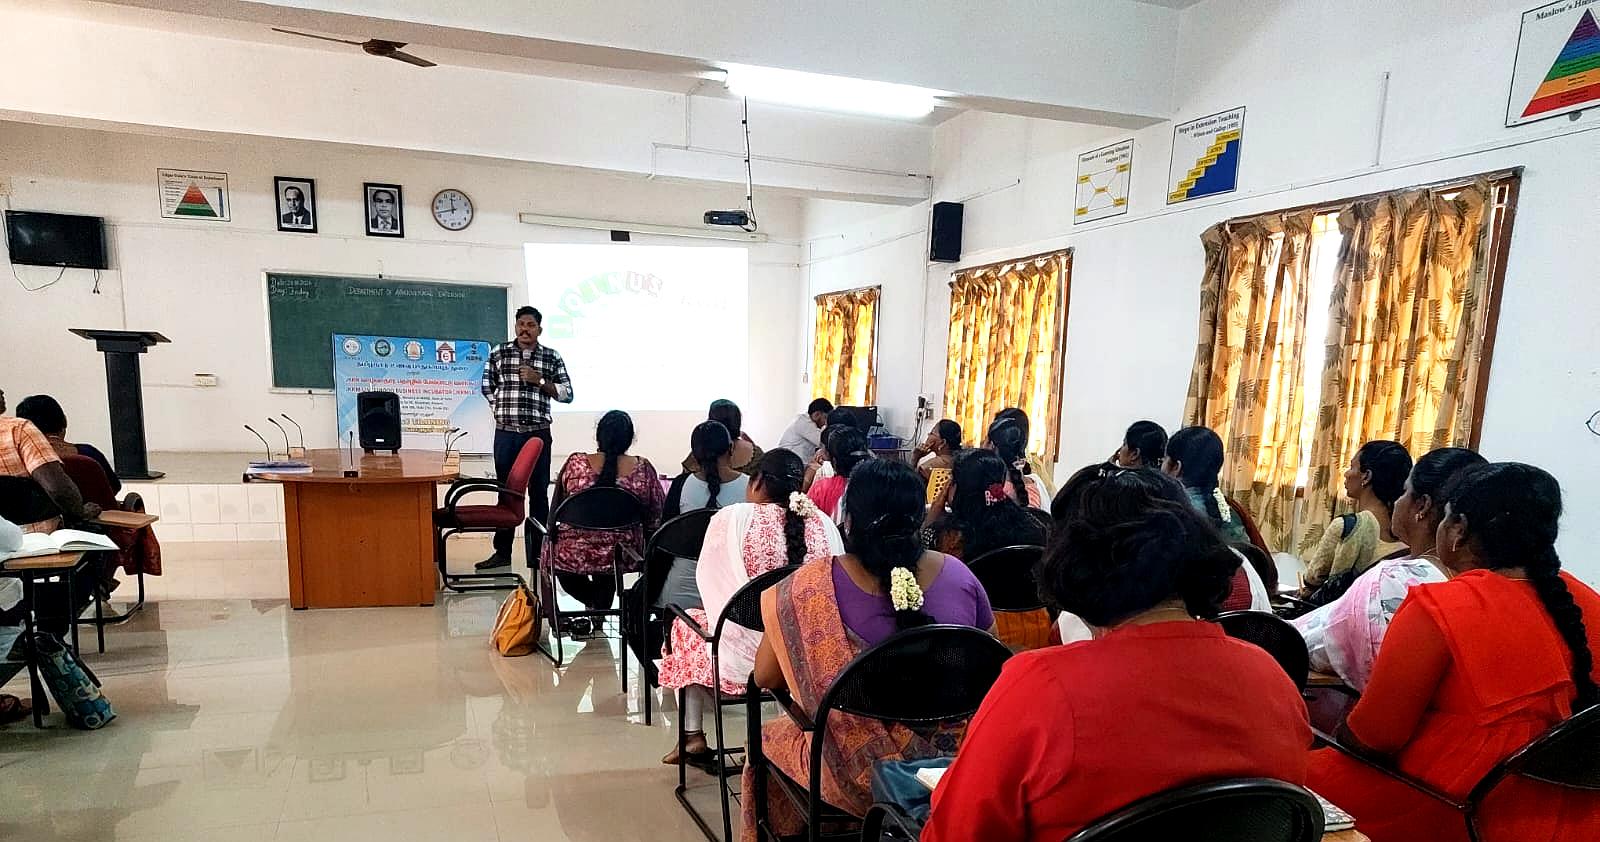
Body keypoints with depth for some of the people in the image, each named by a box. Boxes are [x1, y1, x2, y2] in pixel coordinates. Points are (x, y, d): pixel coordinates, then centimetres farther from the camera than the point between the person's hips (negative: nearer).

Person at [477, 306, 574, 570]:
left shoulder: (552, 357, 3)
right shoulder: (498, 353, 5)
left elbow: (567, 394, 1)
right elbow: (487, 387, 14)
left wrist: (539, 381, -11)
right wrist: (502, 409, 4)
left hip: (538, 433, -1)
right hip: (506, 434, 1)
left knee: (539, 492, 4)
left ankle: (538, 552, 12)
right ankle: (502, 552, 15)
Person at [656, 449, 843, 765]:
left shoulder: (732, 518, -12)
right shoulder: (824, 523, -4)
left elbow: (707, 581, -2)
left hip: (746, 658, -3)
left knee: (687, 622, 28)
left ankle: (693, 736, 31)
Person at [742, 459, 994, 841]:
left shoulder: (810, 585, -18)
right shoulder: (957, 574, -9)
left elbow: (765, 677, -5)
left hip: (860, 777, -3)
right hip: (954, 765, 4)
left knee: (770, 736, 27)